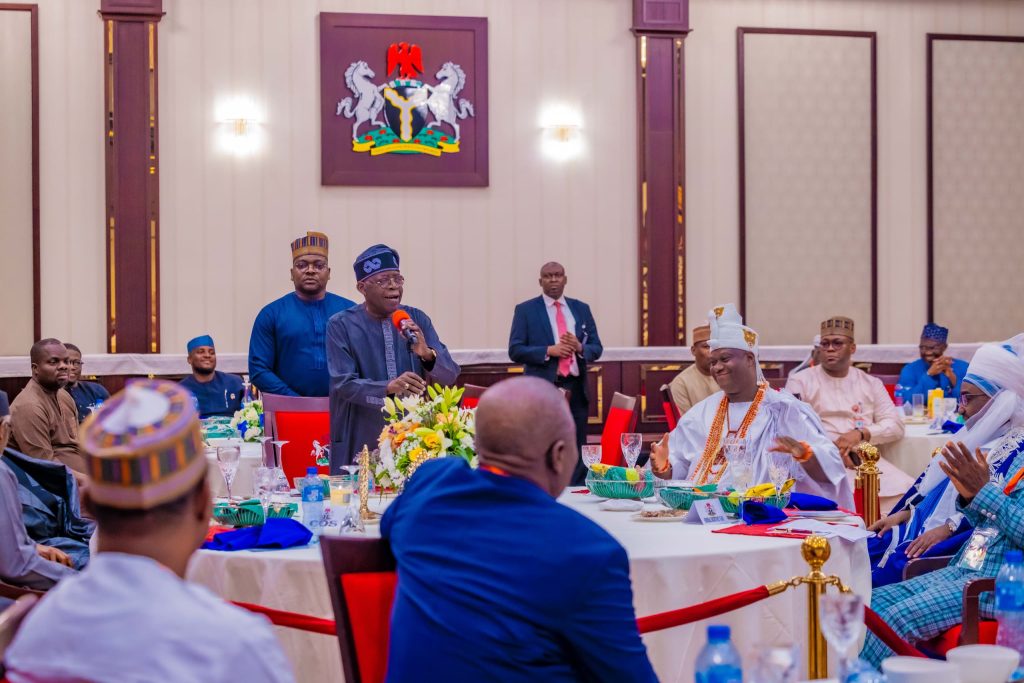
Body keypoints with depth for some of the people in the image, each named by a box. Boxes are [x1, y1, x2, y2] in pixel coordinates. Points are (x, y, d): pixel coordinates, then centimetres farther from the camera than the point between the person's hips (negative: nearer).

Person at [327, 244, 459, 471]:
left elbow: (450, 376, -1)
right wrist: (389, 387, -31)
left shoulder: (417, 319, 3)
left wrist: (427, 354, -22)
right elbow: (344, 384, -14)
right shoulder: (341, 325, -5)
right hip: (362, 444, -2)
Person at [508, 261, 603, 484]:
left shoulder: (581, 309, 14)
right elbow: (515, 350, -4)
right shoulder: (526, 310, 2)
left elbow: (597, 348, 12)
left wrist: (580, 347, -10)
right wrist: (549, 351, -16)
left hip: (576, 389, 4)